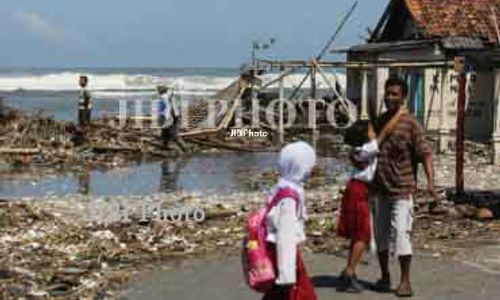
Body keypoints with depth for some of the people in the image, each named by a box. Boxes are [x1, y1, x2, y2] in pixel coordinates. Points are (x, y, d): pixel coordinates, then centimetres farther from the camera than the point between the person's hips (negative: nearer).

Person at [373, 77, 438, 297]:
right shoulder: (379, 121, 9)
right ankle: (384, 277, 24)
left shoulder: (410, 123, -9)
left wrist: (430, 182, -24)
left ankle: (405, 281, -1)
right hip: (381, 188, 6)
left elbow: (425, 153, -14)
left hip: (402, 189, -6)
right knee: (380, 233, 10)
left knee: (401, 232, -11)